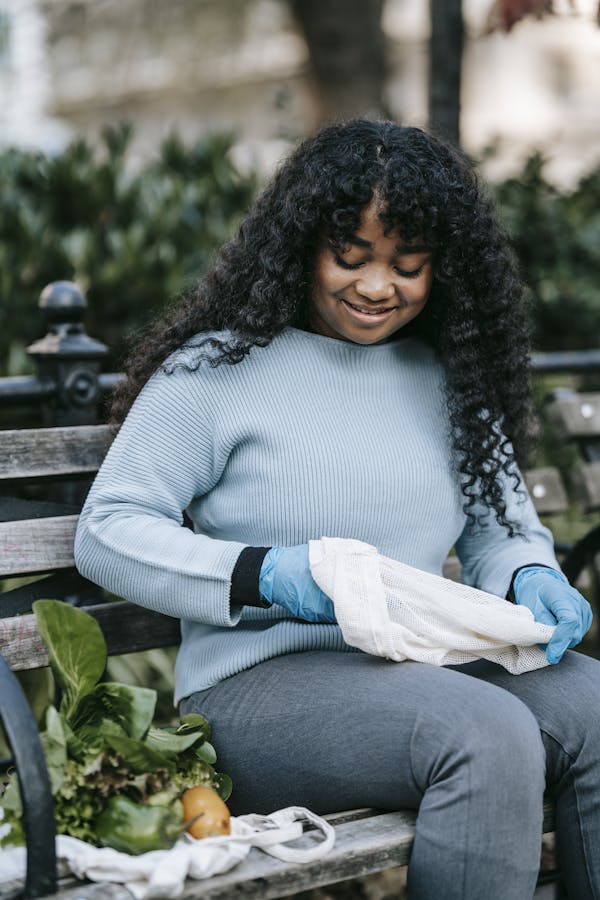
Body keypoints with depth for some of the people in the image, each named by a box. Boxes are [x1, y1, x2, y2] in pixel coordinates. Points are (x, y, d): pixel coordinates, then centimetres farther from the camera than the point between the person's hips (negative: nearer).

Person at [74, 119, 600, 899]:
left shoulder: (449, 377, 15)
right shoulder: (218, 369, -1)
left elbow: (499, 521, 22)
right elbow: (106, 532, -4)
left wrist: (531, 575, -4)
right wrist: (261, 576, -19)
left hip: (424, 666, 6)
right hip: (259, 681, -5)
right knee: (490, 737, -32)